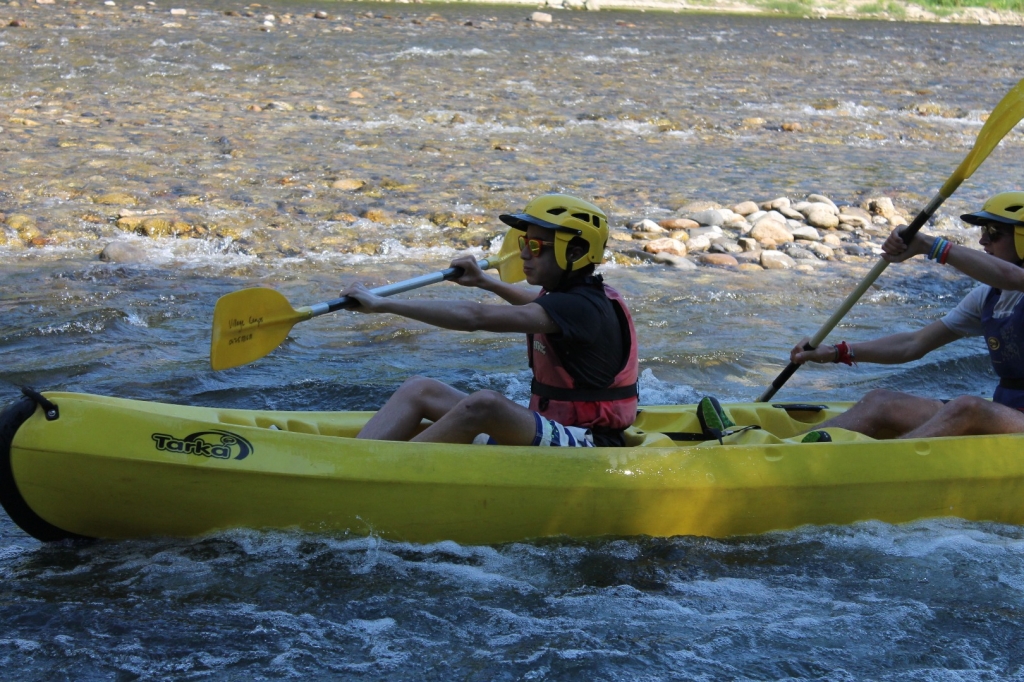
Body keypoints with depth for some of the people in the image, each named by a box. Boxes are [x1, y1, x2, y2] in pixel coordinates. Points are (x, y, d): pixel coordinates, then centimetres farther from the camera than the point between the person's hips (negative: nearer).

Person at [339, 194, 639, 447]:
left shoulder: (582, 307, -20)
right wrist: (485, 282, 43)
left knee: (484, 403, -37)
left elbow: (474, 317, -29)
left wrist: (382, 304, -28)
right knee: (419, 389, 0)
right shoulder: (577, 295, 9)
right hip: (542, 434, 10)